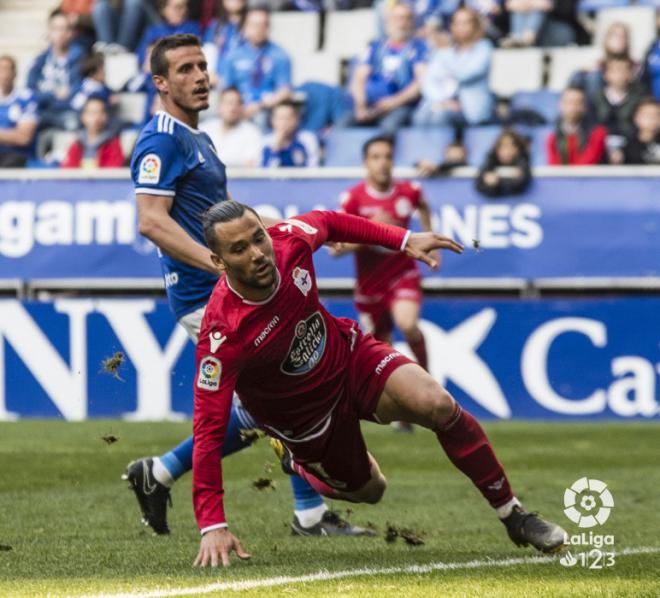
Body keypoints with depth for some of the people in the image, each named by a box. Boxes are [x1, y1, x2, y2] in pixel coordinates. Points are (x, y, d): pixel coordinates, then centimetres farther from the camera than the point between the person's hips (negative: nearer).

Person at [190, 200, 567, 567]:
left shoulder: (289, 241, -24)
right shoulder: (222, 334, -36)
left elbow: (329, 223, 3)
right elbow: (209, 430, -34)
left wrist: (404, 240, -1)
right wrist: (212, 527, -39)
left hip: (349, 356, 3)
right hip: (308, 417, -2)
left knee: (437, 405, -23)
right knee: (368, 491, 13)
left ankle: (514, 516, -6)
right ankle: (297, 460, 45)